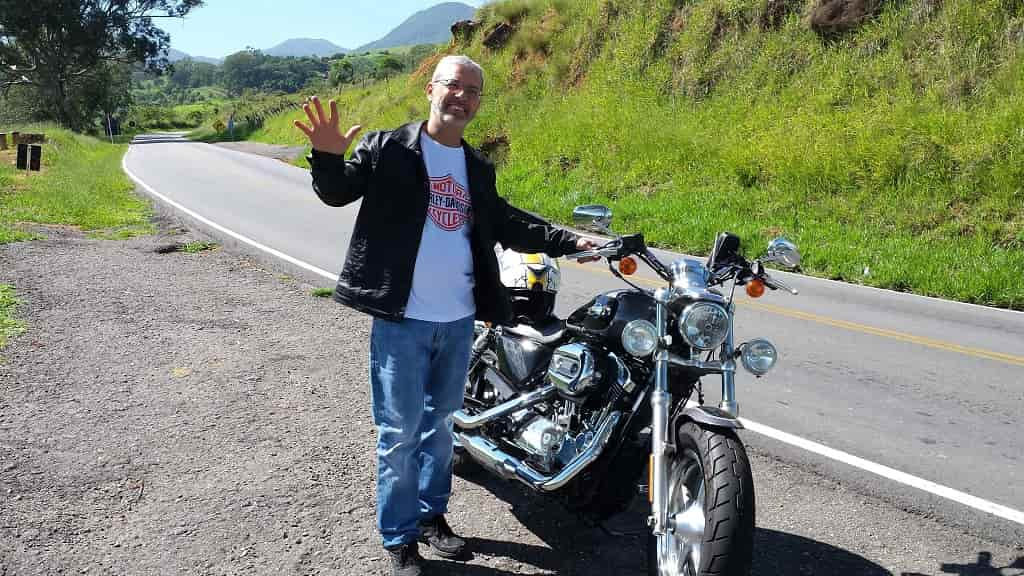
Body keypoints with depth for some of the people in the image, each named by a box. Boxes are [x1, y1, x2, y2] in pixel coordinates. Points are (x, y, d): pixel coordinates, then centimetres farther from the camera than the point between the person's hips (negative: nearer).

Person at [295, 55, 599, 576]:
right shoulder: (388, 148, -4)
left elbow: (506, 225, 19)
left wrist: (569, 241, 12)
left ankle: (432, 513, 37)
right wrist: (328, 157, -30)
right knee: (400, 433, 3)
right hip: (402, 319, -5)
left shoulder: (479, 169, 12)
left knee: (439, 424, 19)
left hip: (459, 320, 6)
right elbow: (339, 192, -9)